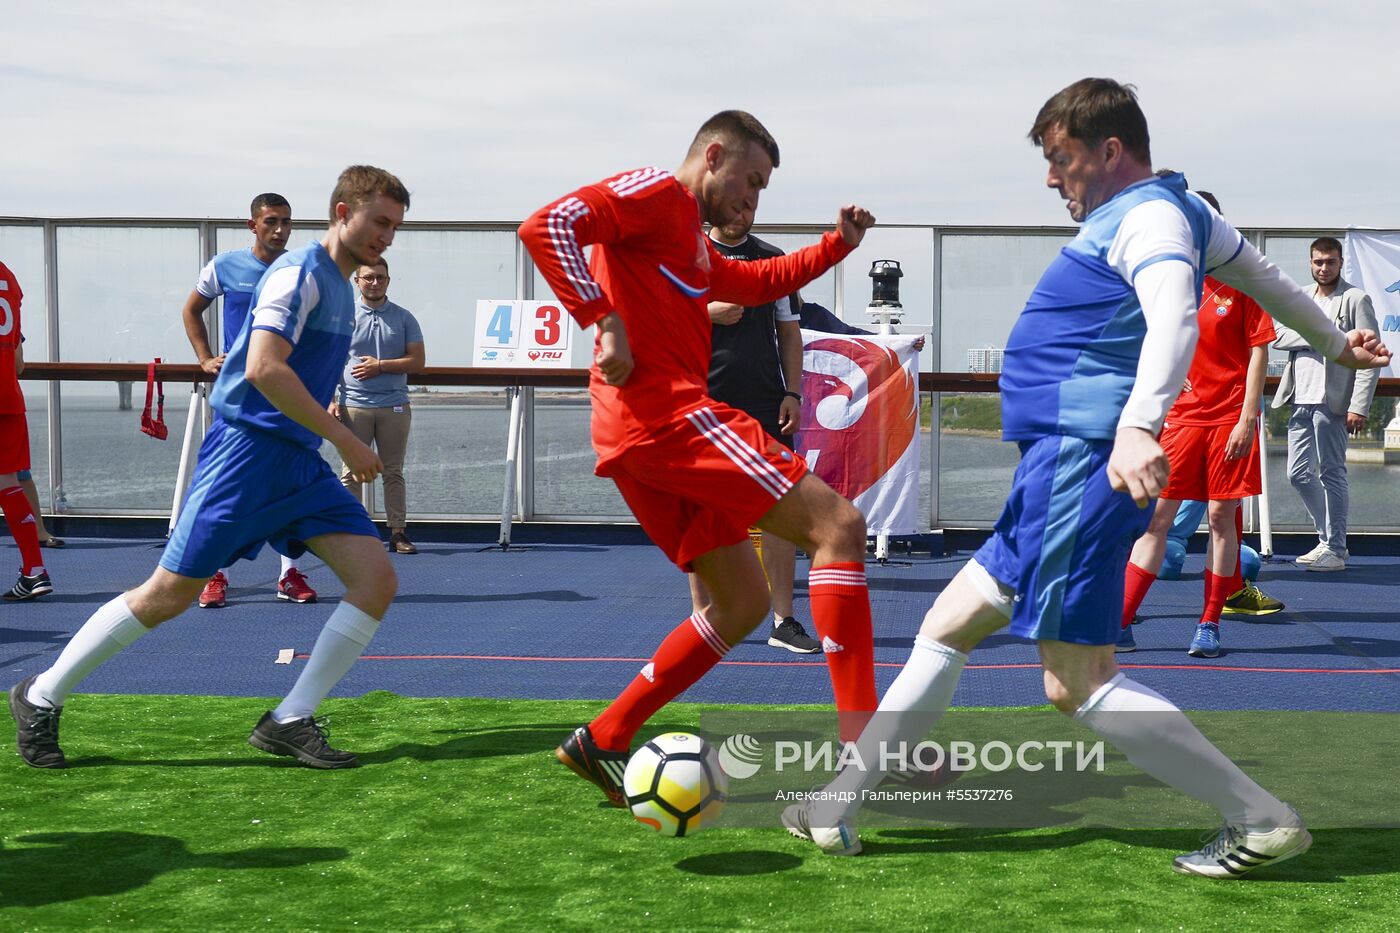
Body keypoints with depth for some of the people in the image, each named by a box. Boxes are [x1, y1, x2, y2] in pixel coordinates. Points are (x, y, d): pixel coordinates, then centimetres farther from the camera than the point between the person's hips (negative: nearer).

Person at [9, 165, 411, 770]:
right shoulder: (299, 271, -12)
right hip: (247, 448, -8)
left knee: (377, 577, -7)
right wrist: (346, 441, -21)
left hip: (300, 462, 8)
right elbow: (263, 368, -24)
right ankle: (40, 699, 14)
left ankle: (289, 722, -2)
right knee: (170, 592, -5)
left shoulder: (340, 287, 17)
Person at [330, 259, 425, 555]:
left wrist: (380, 366, -8)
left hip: (395, 407, 1)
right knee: (351, 472, 1)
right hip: (354, 405, -1)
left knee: (393, 472, 5)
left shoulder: (404, 319, 7)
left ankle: (398, 533, 8)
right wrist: (331, 400, -3)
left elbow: (417, 361, 2)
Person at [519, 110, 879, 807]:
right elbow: (546, 225, -15)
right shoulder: (657, 192, 0)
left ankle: (603, 743, 15)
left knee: (743, 604, 14)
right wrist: (603, 320, -20)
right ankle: (860, 745, -18)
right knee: (837, 523, -13)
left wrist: (837, 244, 33)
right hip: (664, 412, -11)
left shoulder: (693, 243, 29)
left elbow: (761, 285, 45)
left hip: (643, 436, 11)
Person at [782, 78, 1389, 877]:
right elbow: (1262, 277, 33)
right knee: (944, 631, 14)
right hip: (1060, 468, 11)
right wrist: (1334, 341, 49)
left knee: (1080, 686, -9)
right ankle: (837, 810, 21)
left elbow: (1174, 315, -29)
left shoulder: (1148, 216, -10)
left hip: (1082, 465, -11)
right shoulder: (1180, 210, 19)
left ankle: (1263, 822, 0)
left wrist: (1139, 425, -44)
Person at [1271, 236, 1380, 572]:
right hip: (1301, 399, 6)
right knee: (1299, 474, 9)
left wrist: (1359, 406, -16)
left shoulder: (1356, 299, -3)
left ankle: (1335, 550, 7)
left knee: (1331, 474, -2)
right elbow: (1278, 336, 4)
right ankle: (1330, 539, 23)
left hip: (1331, 401, -6)